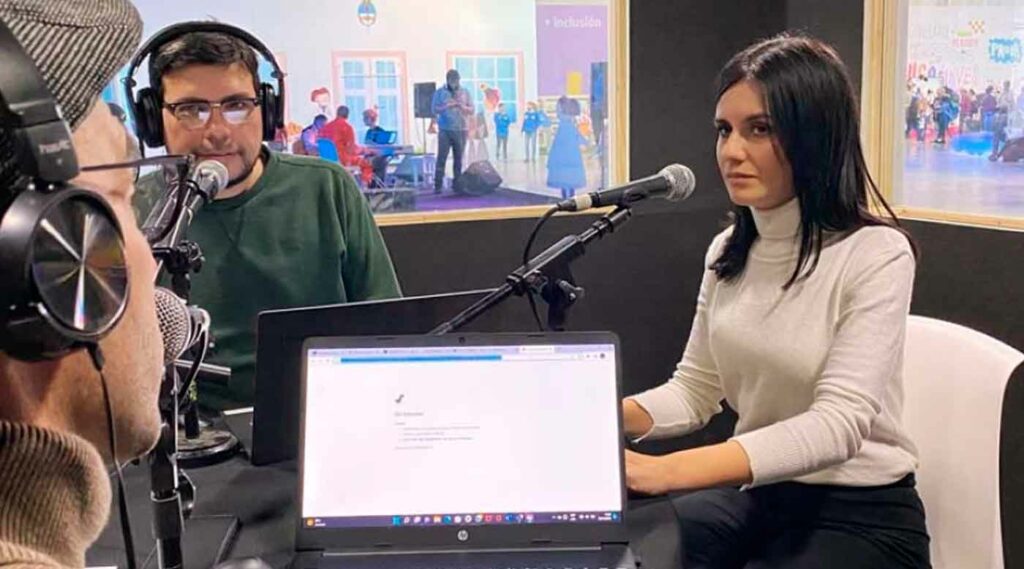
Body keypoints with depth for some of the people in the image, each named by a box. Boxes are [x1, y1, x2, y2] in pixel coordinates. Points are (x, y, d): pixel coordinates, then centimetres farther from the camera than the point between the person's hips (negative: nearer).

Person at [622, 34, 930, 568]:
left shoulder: (876, 255, -17)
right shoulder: (727, 251, 3)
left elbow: (839, 423, -27)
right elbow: (695, 389, 7)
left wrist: (664, 471, -37)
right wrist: (611, 416, -15)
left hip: (862, 515, -5)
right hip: (756, 498, 5)